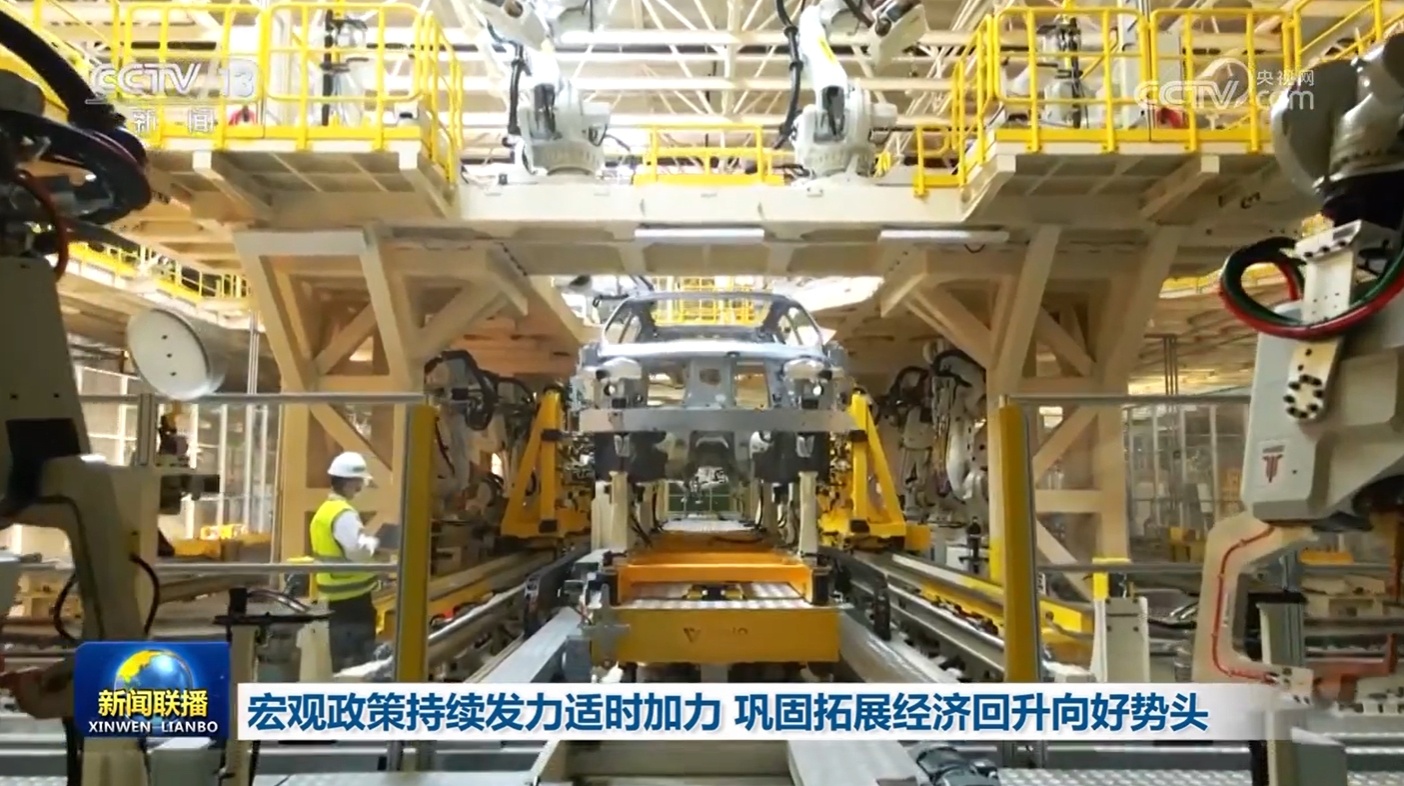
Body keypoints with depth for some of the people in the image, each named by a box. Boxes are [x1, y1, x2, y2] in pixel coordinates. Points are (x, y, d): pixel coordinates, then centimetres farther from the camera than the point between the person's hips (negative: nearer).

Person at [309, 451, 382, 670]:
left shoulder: (324, 510, 15)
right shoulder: (344, 514, -18)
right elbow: (358, 551, -28)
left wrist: (366, 543, 10)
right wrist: (374, 543, -9)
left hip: (334, 595, 10)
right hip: (352, 596, -10)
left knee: (341, 655, 16)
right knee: (359, 656, -4)